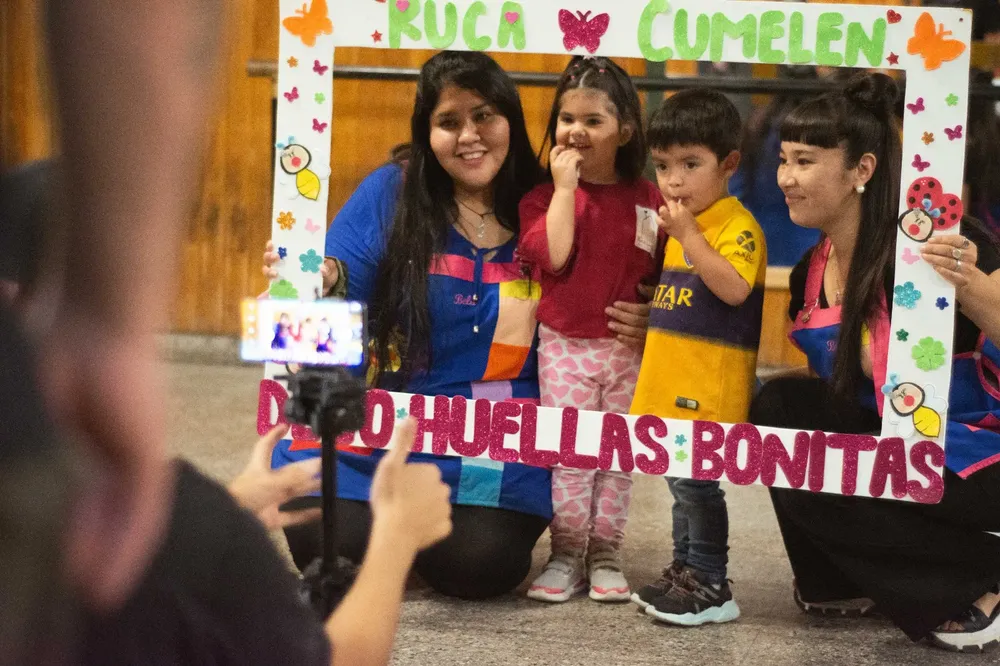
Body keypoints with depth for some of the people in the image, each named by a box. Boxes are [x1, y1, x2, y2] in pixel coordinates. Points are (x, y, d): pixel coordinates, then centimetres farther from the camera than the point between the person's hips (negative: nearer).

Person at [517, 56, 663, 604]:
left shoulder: (646, 198, 4)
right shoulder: (546, 195, 0)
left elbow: (662, 274, 7)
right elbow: (553, 256, -18)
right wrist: (565, 186, -15)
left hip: (628, 346, 2)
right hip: (565, 343, -1)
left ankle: (605, 554, 17)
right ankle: (566, 554, 11)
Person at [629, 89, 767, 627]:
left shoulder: (738, 226, -13)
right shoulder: (683, 224, 14)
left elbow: (733, 288, -29)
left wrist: (688, 235, -27)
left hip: (711, 384, -9)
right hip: (672, 379, 9)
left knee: (696, 480, -6)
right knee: (680, 479, 16)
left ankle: (711, 587, 4)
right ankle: (685, 570, 27)